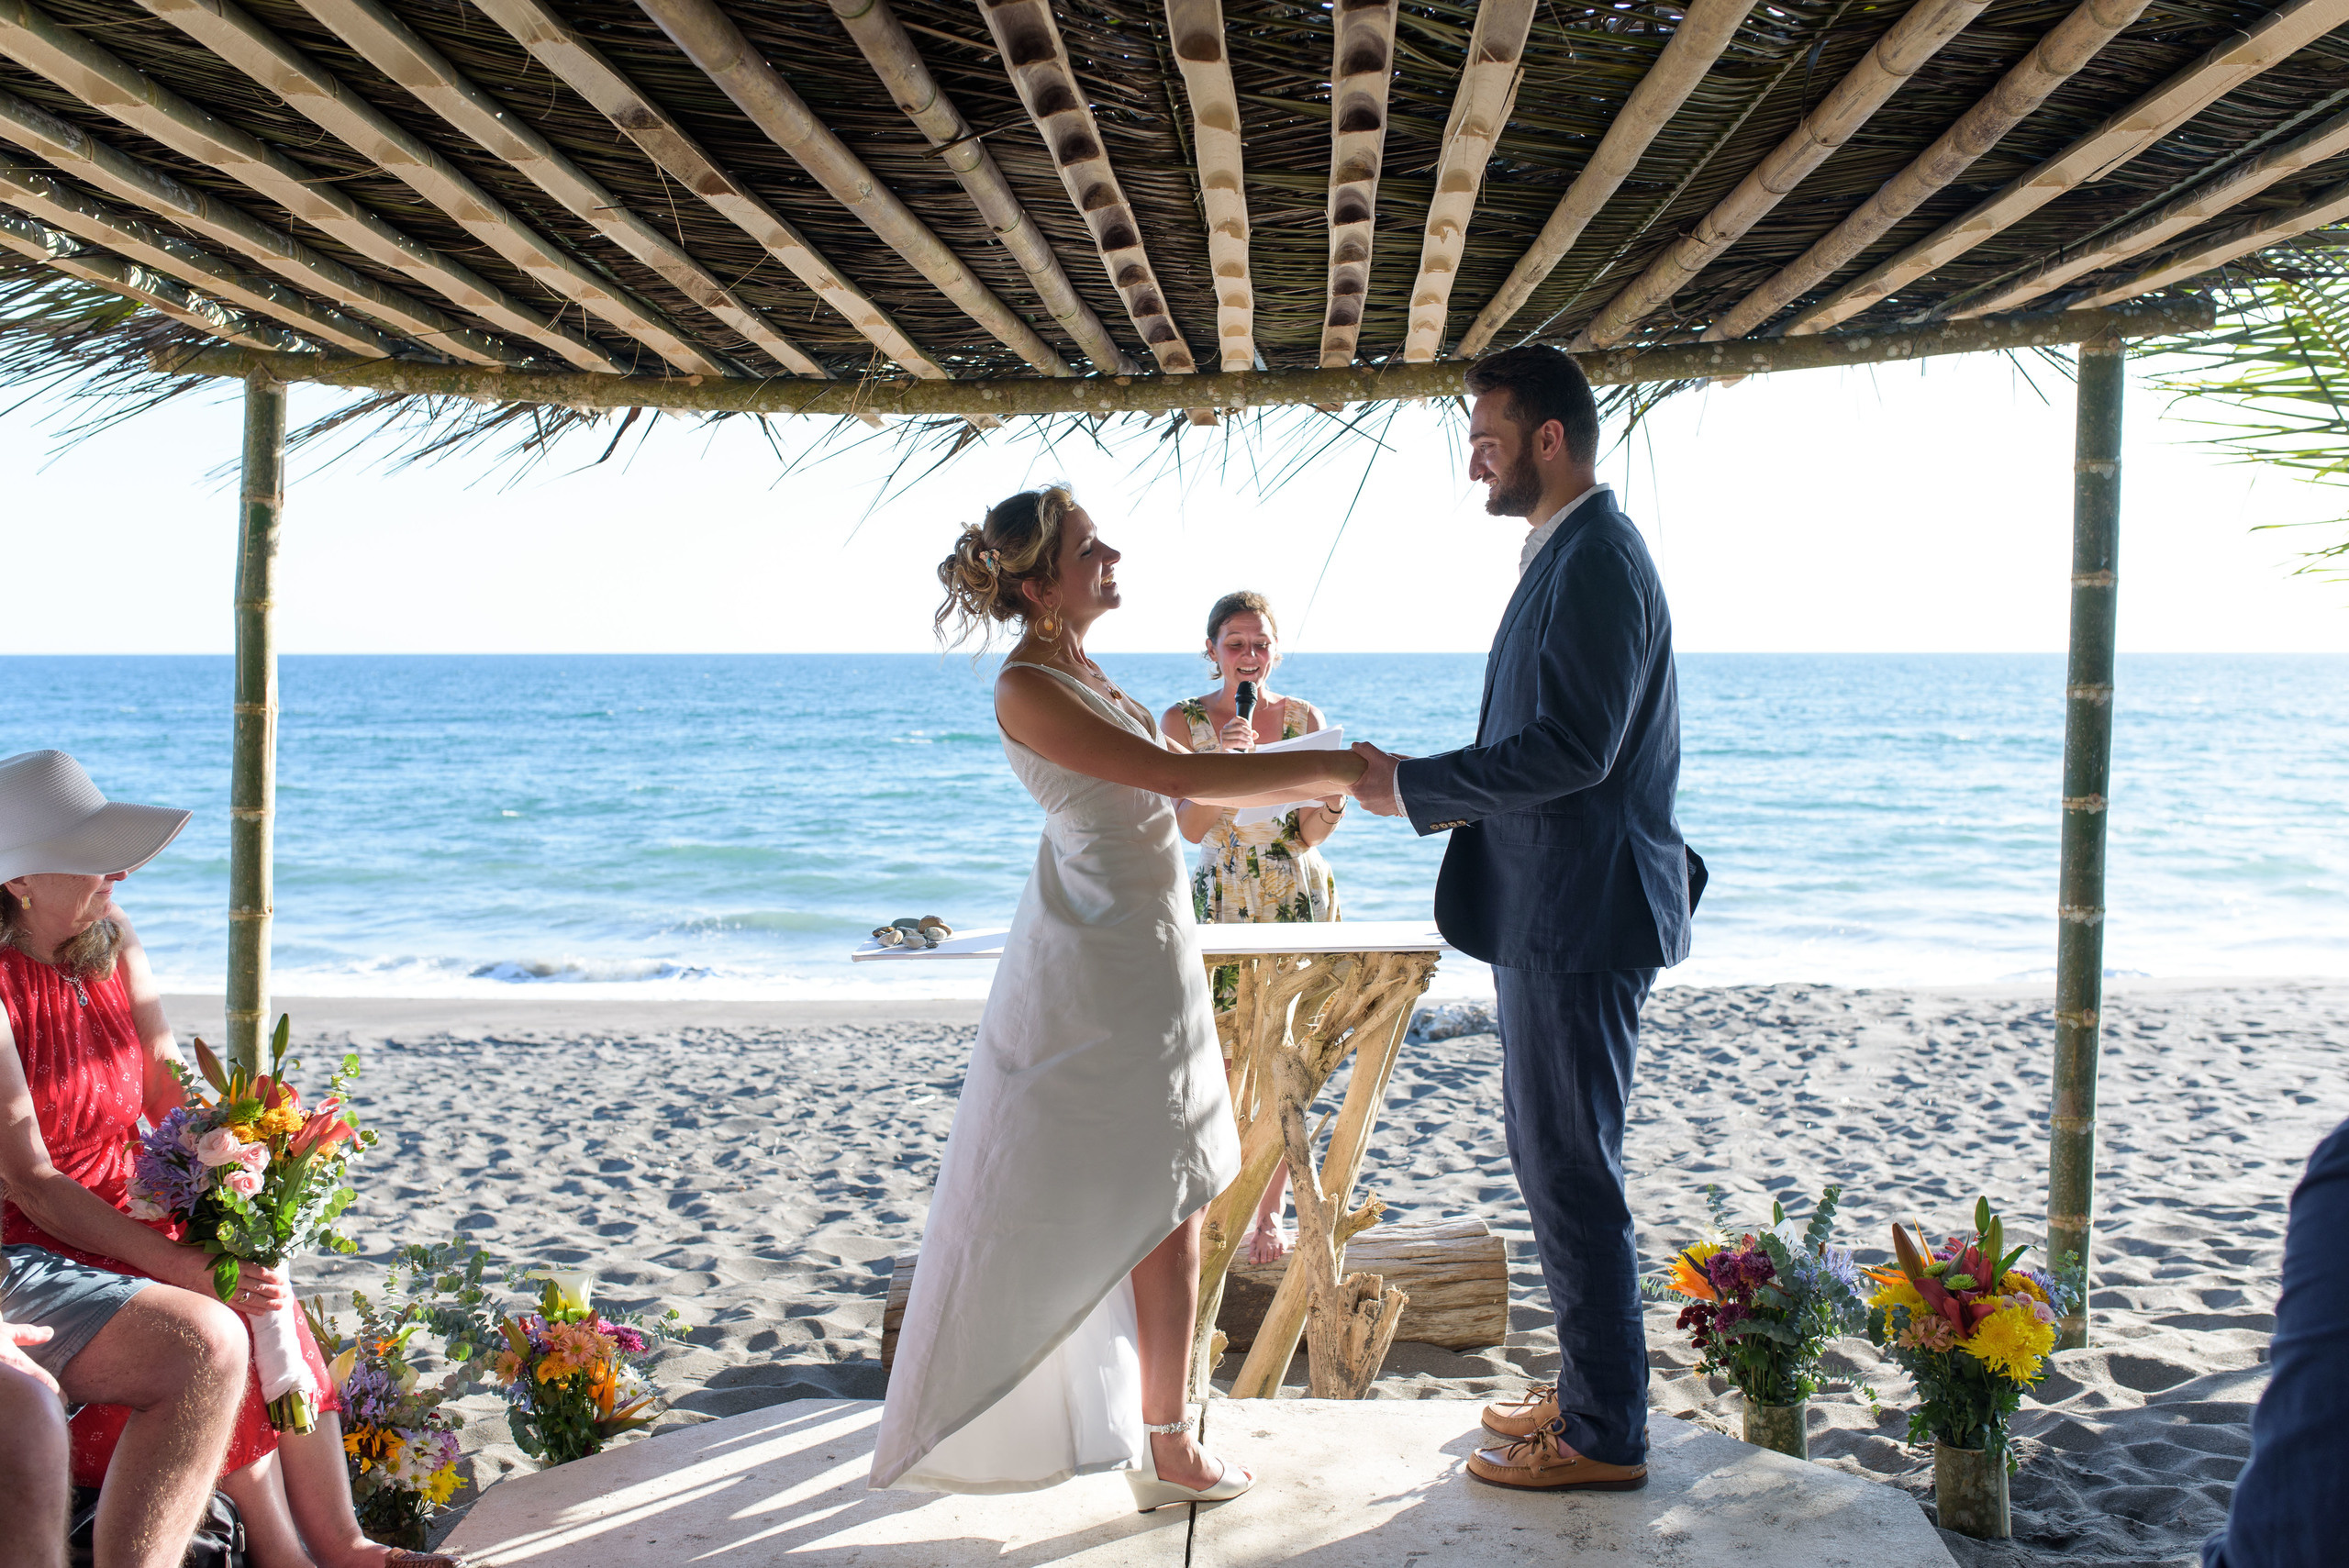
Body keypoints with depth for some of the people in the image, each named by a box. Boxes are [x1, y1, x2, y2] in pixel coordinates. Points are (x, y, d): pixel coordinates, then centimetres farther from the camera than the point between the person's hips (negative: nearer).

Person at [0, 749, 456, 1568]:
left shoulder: (113, 949, 3)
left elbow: (179, 1105, 2)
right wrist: (181, 1265, -30)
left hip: (125, 1229, 6)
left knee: (259, 1305, -17)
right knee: (210, 1332, -25)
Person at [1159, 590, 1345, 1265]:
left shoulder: (1304, 717, 1)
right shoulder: (1183, 721, -3)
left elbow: (1311, 834, 0)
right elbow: (1190, 826, -13)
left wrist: (1330, 804, -22)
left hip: (1301, 900, 1)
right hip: (1221, 904, -1)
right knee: (1220, 1067, -3)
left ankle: (1269, 1213, 15)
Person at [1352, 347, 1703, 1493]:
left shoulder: (1597, 560, -17)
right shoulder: (1569, 556, 16)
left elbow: (1573, 746, -25)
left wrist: (1414, 786, -18)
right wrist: (1434, 791, 10)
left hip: (1580, 919, -11)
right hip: (1553, 911, 11)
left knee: (1572, 1173, -1)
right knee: (1552, 1159, 18)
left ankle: (1604, 1437, 12)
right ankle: (1589, 1389, 32)